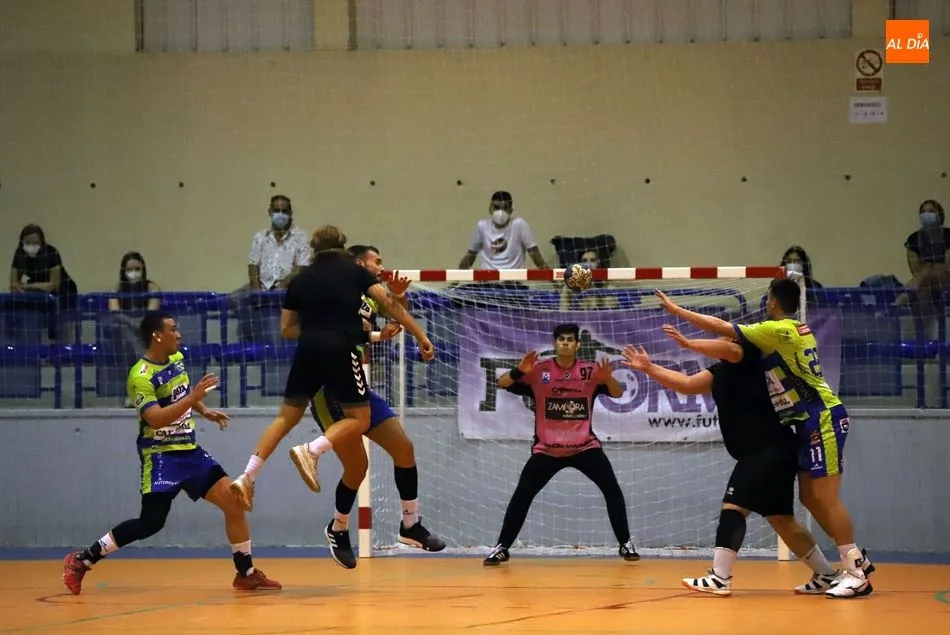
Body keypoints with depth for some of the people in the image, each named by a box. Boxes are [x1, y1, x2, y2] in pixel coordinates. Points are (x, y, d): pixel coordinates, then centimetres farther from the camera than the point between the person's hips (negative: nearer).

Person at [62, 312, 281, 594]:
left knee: (233, 500, -1)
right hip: (161, 456, -8)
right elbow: (155, 419, -31)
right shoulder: (141, 376, -19)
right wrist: (193, 398, -35)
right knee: (151, 523, -12)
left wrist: (204, 411, 17)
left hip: (190, 451, 8)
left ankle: (246, 573, 9)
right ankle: (80, 561, -1)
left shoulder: (177, 359, 6)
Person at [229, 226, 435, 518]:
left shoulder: (301, 280, 17)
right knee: (359, 419, 4)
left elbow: (286, 328, 19)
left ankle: (247, 476, -1)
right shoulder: (355, 271, 9)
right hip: (341, 351, -4)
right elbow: (388, 303, 0)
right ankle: (311, 450, -21)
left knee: (287, 416, 12)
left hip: (307, 352, 4)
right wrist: (420, 335, 2)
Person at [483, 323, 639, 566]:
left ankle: (625, 544, 3)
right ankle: (502, 548, 5)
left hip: (585, 446, 0)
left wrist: (608, 379, -28)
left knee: (612, 489, -11)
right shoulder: (539, 370, -8)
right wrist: (519, 371, -31)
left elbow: (618, 394, -7)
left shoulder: (590, 371, -5)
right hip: (547, 449, 0)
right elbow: (502, 383, -10)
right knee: (521, 495, -7)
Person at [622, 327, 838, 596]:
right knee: (781, 519, 13)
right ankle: (826, 575, 21)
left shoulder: (749, 355, -5)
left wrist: (687, 343, -29)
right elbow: (686, 384, 18)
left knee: (733, 507, -15)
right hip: (761, 453, 10)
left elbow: (728, 350, -27)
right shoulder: (721, 371, 19)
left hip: (771, 449, -10)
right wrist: (649, 368, 14)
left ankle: (720, 578, -18)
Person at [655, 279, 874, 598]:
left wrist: (675, 310, -5)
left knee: (825, 497, -10)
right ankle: (857, 560, 14)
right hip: (811, 423, 10)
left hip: (823, 419, -10)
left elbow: (722, 328, -12)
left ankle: (856, 574, -10)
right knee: (809, 497, 10)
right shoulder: (796, 330, 14)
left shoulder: (778, 330, -14)